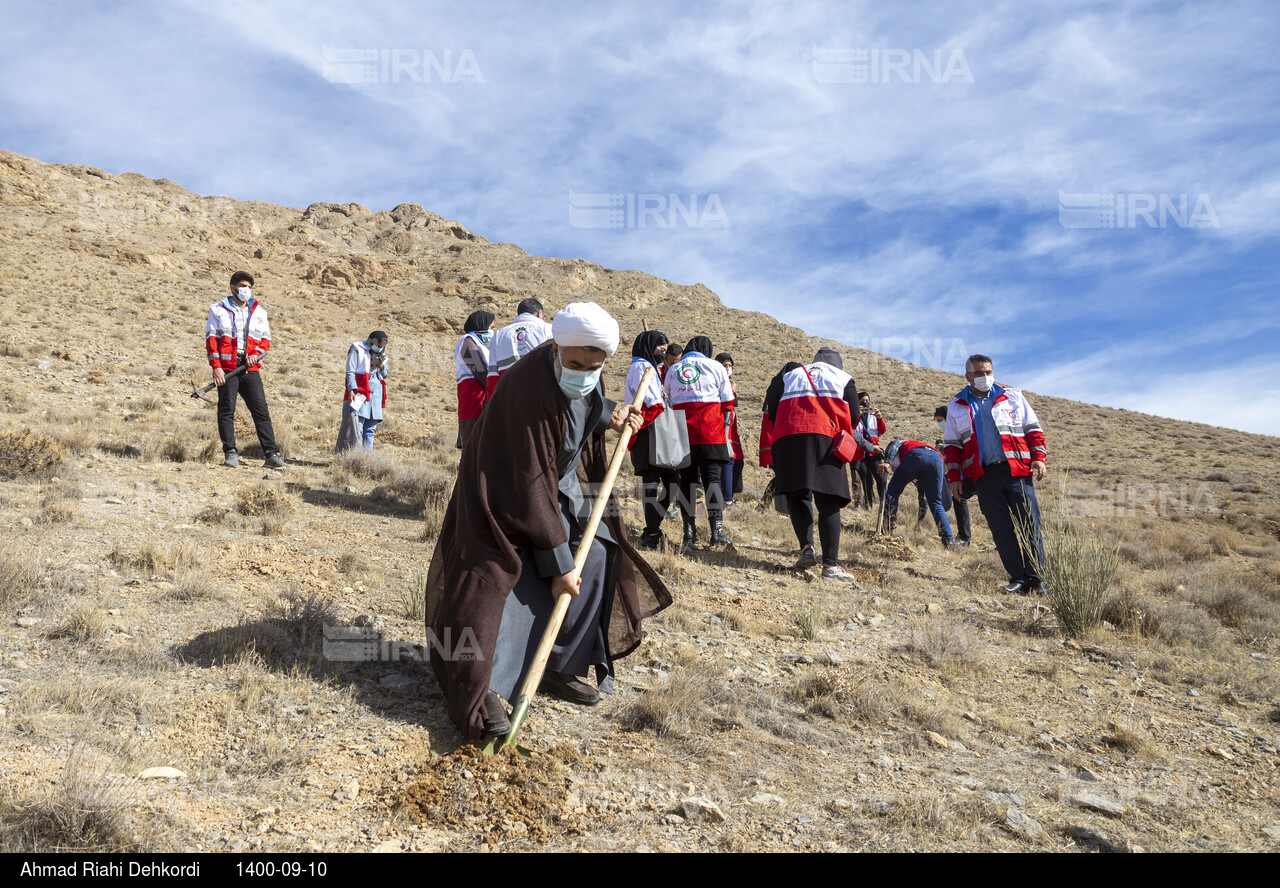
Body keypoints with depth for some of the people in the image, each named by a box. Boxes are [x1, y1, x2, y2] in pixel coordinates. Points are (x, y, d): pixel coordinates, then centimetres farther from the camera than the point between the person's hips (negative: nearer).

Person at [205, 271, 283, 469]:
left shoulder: (258, 311, 15)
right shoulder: (218, 310, 8)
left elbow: (265, 339, 15)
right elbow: (211, 339, 2)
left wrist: (255, 354, -6)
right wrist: (216, 366, -8)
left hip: (250, 369, 2)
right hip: (226, 369, -2)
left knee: (261, 411, -3)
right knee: (226, 411, -1)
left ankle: (271, 453, -4)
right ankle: (230, 453, 6)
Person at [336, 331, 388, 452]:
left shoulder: (380, 353, 20)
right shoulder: (357, 350, 1)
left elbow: (384, 375, 23)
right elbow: (350, 371, -5)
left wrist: (381, 366, 1)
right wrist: (351, 390, -17)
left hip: (375, 394, 7)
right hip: (359, 393, -6)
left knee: (370, 429, 4)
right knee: (356, 427, -12)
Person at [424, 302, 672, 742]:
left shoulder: (583, 375, -11)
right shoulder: (531, 387, -34)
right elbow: (532, 483, -32)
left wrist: (609, 416, -5)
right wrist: (558, 563, -29)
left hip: (559, 481, 8)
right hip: (508, 490, -8)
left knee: (593, 562, 2)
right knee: (502, 574, -22)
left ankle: (560, 668, 14)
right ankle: (478, 690, -17)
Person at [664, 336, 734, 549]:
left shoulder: (672, 370, 15)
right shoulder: (714, 367, 5)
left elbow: (667, 403, 16)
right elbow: (727, 404, 3)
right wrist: (725, 431, 10)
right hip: (710, 434, -3)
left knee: (687, 479, 7)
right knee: (712, 478, -1)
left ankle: (690, 532, 4)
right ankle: (717, 530, -8)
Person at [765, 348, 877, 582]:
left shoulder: (787, 377, 29)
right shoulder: (844, 379, 24)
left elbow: (771, 412, 19)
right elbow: (852, 421, 17)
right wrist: (866, 446, 35)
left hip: (787, 439, 2)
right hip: (826, 437, -2)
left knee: (796, 495, 10)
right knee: (828, 501, -4)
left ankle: (806, 548, -9)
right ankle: (830, 565, -10)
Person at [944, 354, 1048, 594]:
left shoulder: (1012, 397, 12)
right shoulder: (957, 408, 14)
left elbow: (1033, 429, 11)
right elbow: (952, 445, 15)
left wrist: (1038, 458, -2)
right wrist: (954, 477, 8)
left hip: (1017, 470, -1)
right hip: (984, 475, 1)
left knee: (1029, 524, -4)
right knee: (1001, 529, -1)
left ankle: (1035, 576, 1)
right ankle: (1019, 579, 3)